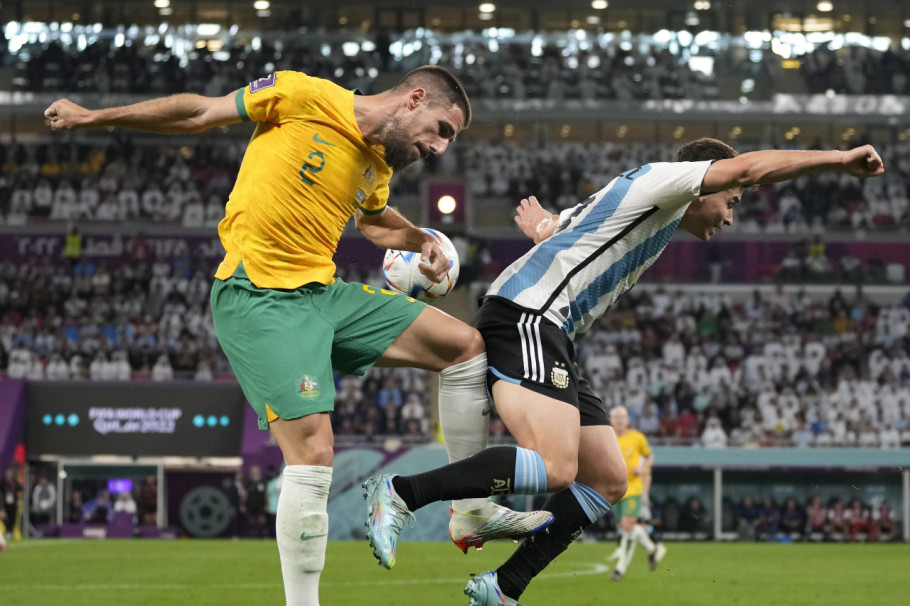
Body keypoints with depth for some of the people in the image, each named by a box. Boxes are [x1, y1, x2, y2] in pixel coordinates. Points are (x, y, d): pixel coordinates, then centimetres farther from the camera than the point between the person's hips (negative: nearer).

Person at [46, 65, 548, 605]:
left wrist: (422, 241, 15)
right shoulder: (305, 97, -10)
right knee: (314, 452, -21)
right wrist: (94, 117, 3)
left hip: (323, 293, 8)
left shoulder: (379, 167, 12)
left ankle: (474, 513, 14)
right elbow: (199, 113, -1)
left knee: (466, 345, 5)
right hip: (259, 299, -8)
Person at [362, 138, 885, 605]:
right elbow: (750, 168, -10)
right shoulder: (656, 181, 1)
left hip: (551, 339, 11)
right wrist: (839, 158, -6)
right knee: (554, 468, -27)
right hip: (527, 319, -11)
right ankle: (400, 493, -24)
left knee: (608, 482, 6)